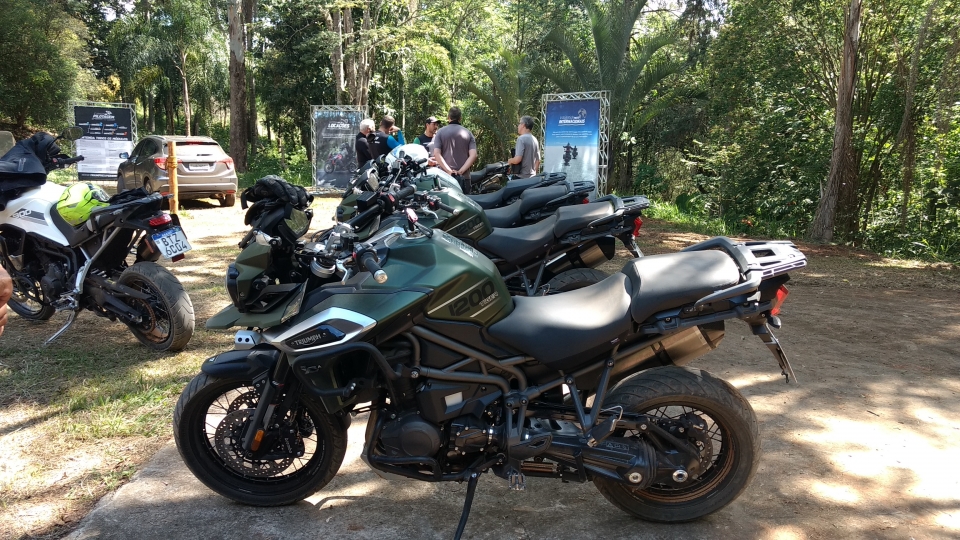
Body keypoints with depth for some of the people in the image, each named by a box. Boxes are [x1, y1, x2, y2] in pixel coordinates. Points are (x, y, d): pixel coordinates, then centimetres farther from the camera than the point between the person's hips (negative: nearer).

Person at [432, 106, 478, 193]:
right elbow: (473, 155, -6)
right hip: (464, 176, 1)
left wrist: (449, 171, -11)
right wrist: (461, 171, -9)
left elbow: (436, 154, -9)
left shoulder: (440, 132, 4)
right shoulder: (468, 133, 7)